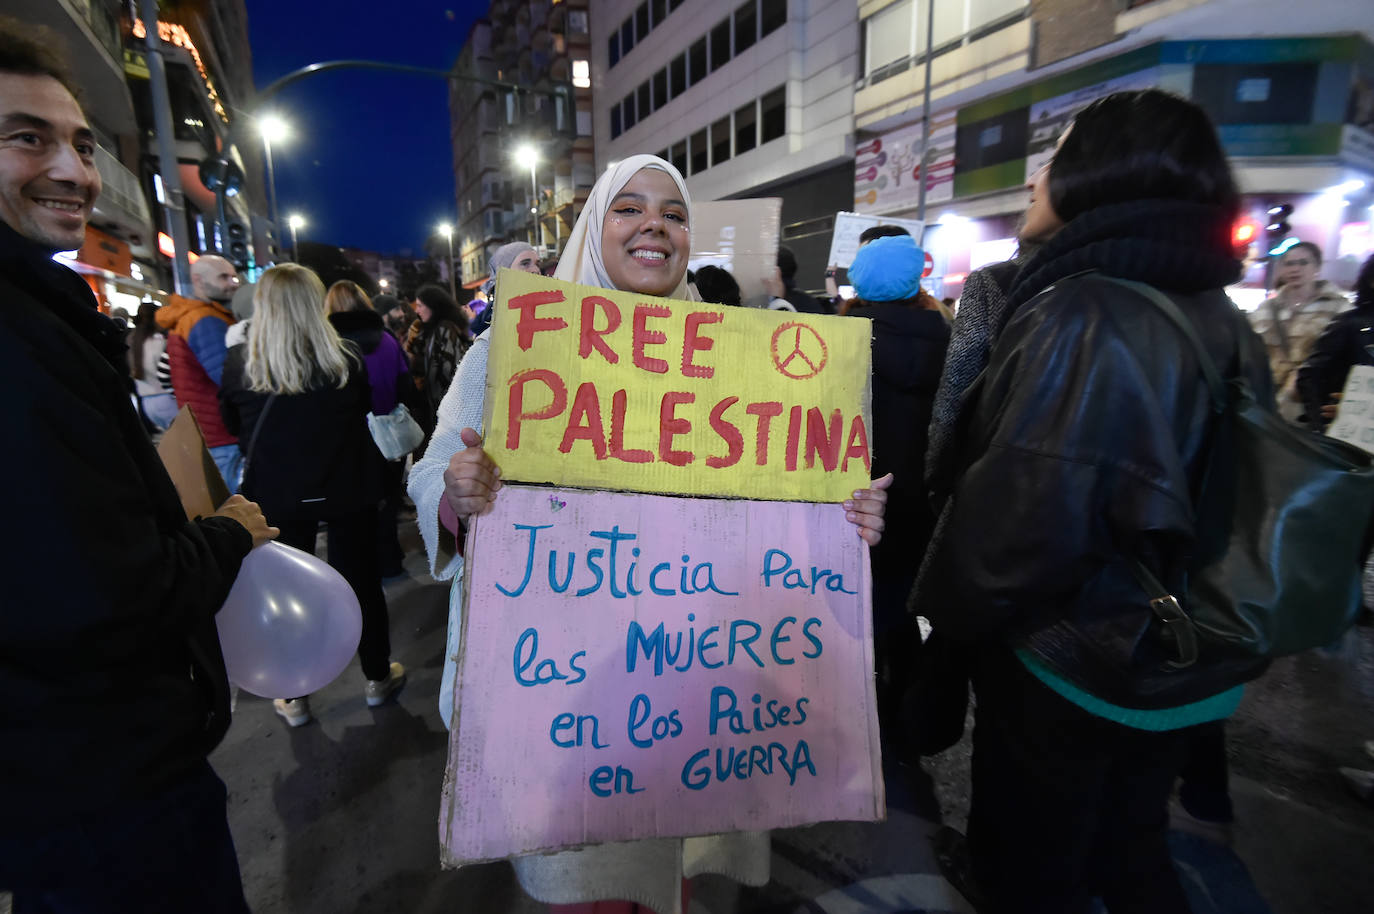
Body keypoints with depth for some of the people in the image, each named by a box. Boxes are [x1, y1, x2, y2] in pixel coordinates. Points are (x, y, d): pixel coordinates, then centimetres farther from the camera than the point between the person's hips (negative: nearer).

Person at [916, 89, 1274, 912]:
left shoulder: (1082, 314, -24)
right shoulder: (1220, 319, 3)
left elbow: (1020, 514, -29)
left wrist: (949, 608, -11)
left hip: (1066, 665, -7)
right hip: (1170, 662, 8)